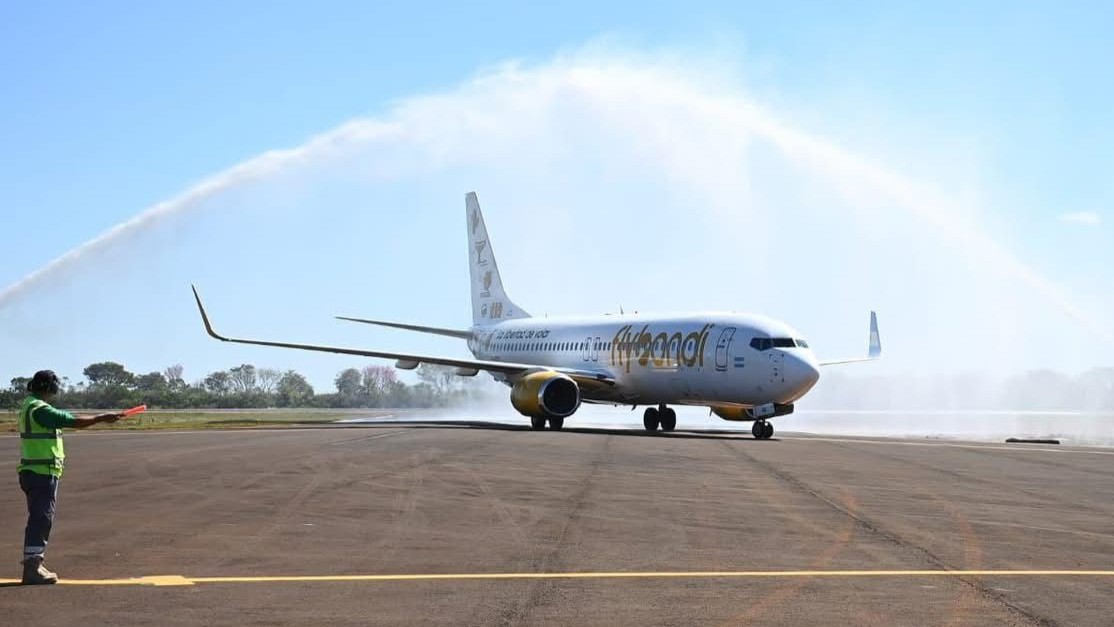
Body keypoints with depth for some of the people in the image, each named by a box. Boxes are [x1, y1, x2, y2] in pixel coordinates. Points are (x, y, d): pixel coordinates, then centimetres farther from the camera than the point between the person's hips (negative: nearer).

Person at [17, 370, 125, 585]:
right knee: (41, 519, -8)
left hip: (34, 472, 10)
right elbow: (74, 422, -18)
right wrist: (102, 418, -8)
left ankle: (33, 564, 22)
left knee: (38, 519, 16)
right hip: (43, 473, -10)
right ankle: (32, 569, -8)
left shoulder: (29, 406, 13)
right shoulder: (40, 409, -18)